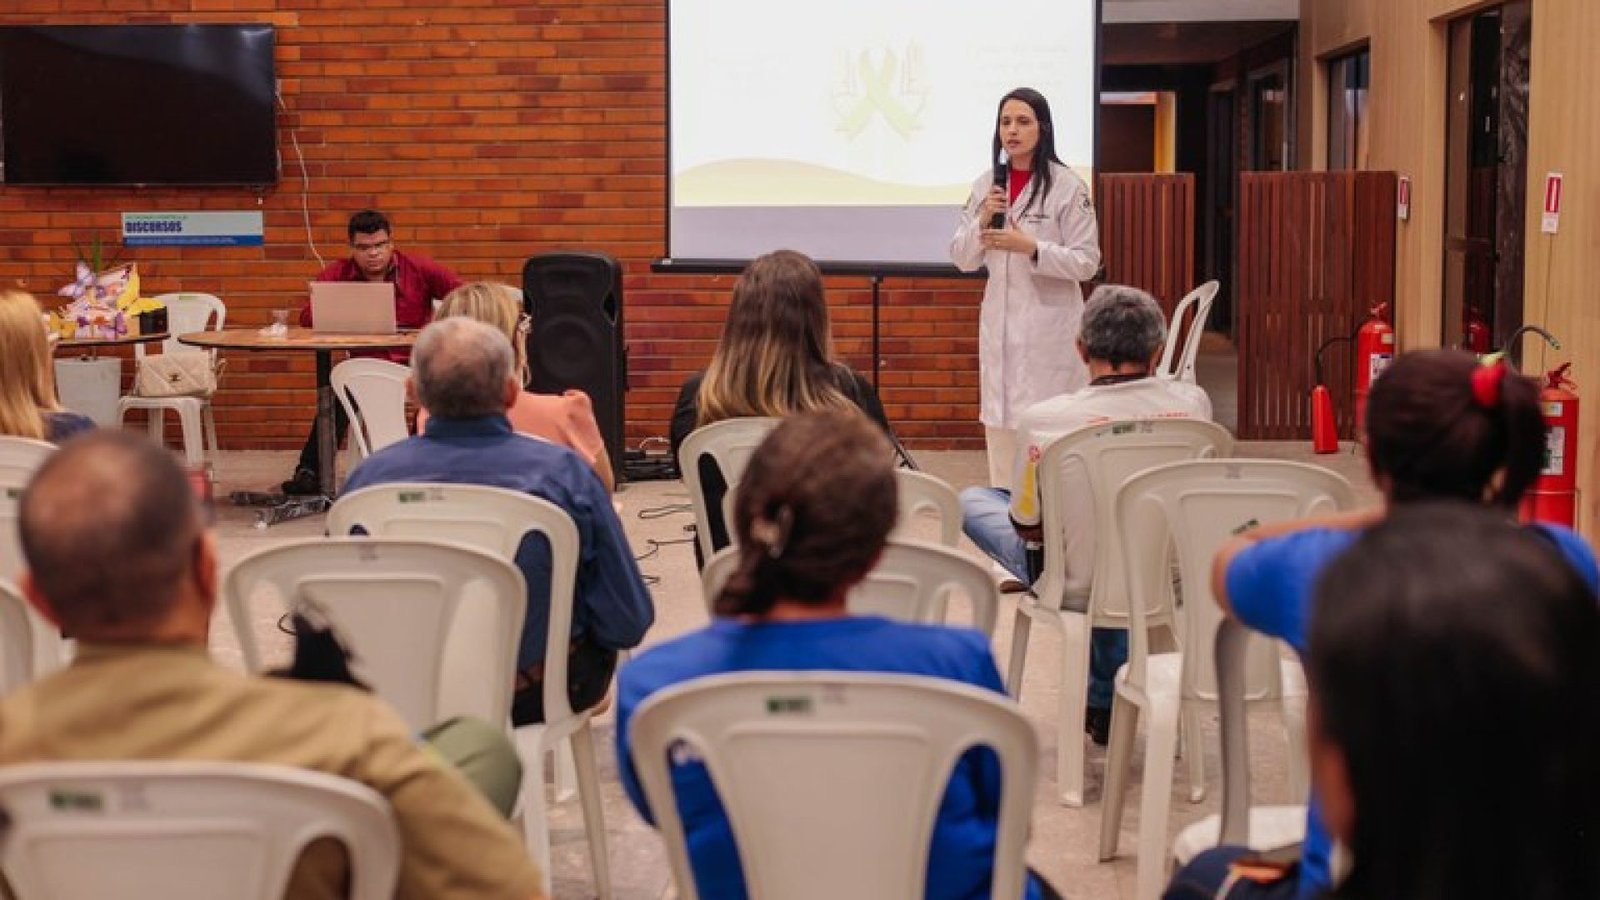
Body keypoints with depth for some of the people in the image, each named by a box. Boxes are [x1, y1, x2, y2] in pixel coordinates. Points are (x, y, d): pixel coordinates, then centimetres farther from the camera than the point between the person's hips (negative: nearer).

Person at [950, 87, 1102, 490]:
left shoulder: (1067, 186, -7)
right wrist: (982, 221, -7)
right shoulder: (986, 185, 8)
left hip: (1050, 322, -5)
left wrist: (1031, 247, -19)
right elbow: (962, 259, 11)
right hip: (999, 320, 5)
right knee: (1000, 423, 9)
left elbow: (1087, 262, -7)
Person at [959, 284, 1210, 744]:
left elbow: (1027, 528, -7)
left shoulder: (1042, 421, -23)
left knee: (972, 501, 20)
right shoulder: (1194, 403, -14)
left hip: (1081, 590, -3)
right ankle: (1104, 701, 41)